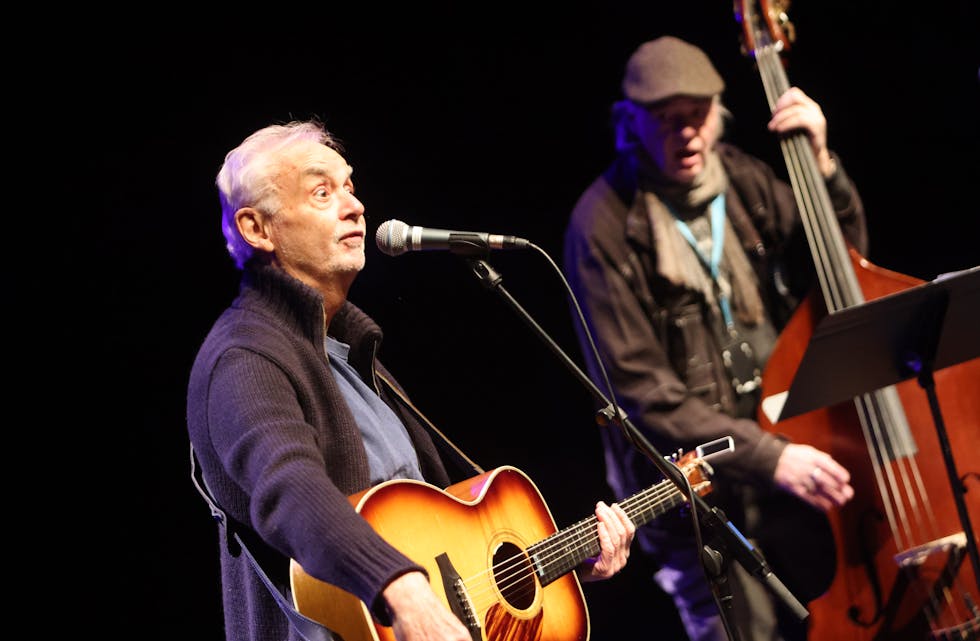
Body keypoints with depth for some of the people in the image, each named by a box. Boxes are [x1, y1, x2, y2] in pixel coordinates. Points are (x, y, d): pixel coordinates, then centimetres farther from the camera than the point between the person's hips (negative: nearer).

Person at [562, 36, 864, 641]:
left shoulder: (739, 177, 3)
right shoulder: (605, 225, -14)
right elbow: (641, 391, -16)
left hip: (791, 443, 5)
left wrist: (823, 166, -8)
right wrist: (768, 457, -23)